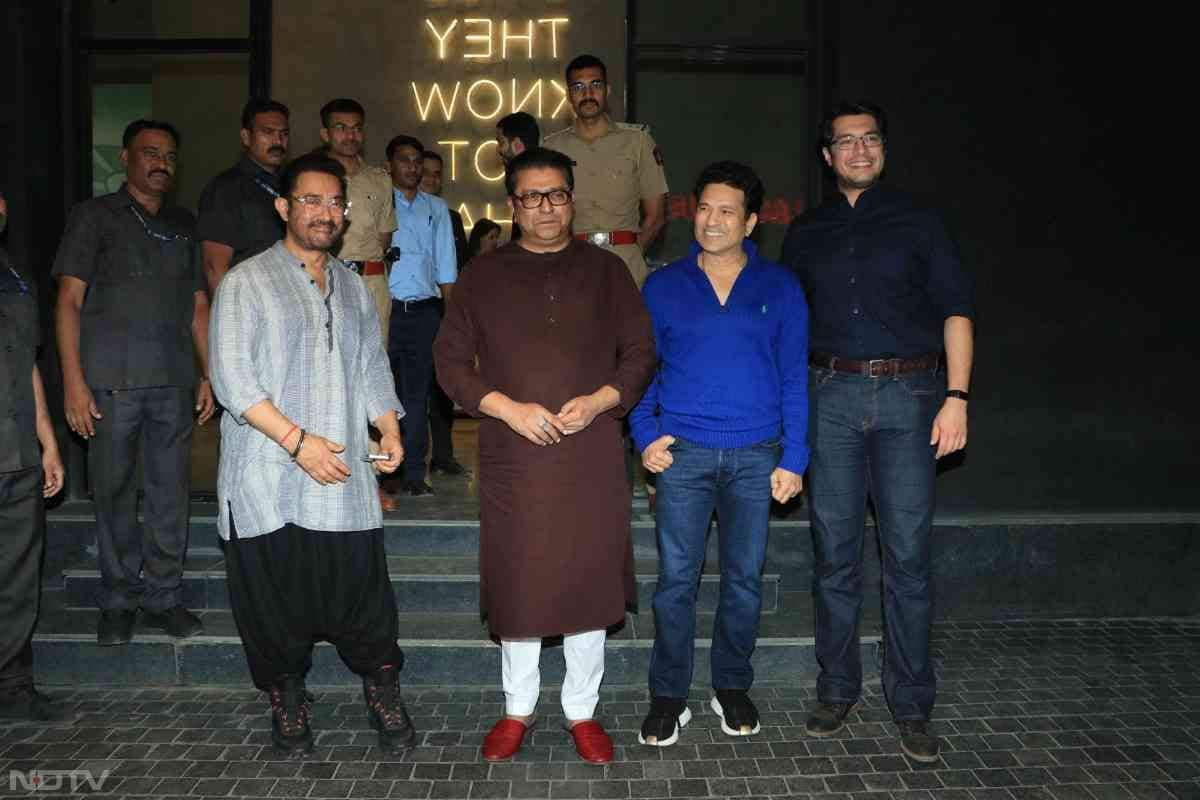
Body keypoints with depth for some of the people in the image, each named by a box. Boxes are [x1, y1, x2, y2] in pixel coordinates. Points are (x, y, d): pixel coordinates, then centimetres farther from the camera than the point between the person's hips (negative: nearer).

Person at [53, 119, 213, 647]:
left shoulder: (184, 226, 17)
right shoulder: (95, 216, 5)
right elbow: (69, 301, -1)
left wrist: (209, 375, 10)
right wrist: (74, 382, -9)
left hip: (174, 383, 3)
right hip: (112, 381, -3)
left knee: (171, 494, 4)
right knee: (113, 493, 3)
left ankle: (163, 597, 17)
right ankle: (118, 601, 17)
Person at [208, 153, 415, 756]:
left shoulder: (352, 287, 18)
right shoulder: (247, 282, 1)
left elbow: (372, 367, 21)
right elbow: (232, 376, -9)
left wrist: (389, 429, 4)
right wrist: (298, 440, -16)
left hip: (344, 479, 3)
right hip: (268, 480, -3)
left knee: (362, 592, 1)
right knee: (276, 600, 5)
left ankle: (383, 695, 19)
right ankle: (286, 700, 25)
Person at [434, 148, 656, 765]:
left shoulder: (605, 271, 9)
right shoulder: (484, 275, 7)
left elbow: (641, 353, 8)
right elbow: (450, 360, 5)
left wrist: (599, 401, -10)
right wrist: (508, 408, -10)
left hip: (592, 455, 0)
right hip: (512, 456, 0)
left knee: (588, 580, 7)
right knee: (517, 584, 8)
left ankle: (582, 711, 24)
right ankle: (517, 710, 27)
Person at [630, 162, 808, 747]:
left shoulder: (779, 288, 5)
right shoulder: (662, 287, 6)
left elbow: (795, 377, 3)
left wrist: (793, 458, -3)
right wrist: (645, 435, -4)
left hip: (756, 455, 1)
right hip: (682, 453, 0)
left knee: (744, 577, 9)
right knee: (676, 578, 1)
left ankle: (732, 687, 27)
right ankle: (668, 696, 15)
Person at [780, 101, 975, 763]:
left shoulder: (916, 221, 9)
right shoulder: (806, 233, 15)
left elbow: (955, 310, 3)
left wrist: (956, 396, -8)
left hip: (907, 393, -2)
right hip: (830, 394, 2)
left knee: (906, 554, -1)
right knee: (835, 552, 6)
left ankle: (911, 703, 12)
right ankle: (837, 688, 20)